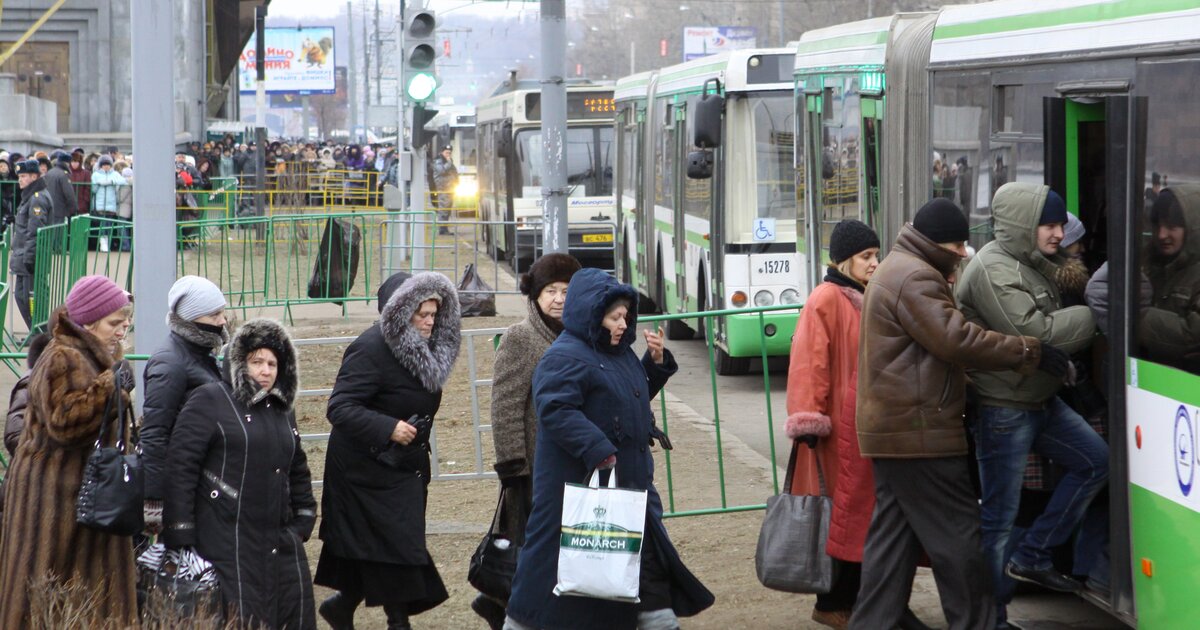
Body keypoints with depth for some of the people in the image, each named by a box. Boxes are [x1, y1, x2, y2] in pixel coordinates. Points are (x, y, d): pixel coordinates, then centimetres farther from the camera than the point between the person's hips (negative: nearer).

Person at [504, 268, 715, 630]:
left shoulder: (619, 352, 12)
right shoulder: (564, 358, -16)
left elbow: (638, 393, 25)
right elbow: (556, 410, -26)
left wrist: (656, 362, 7)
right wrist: (598, 450, -32)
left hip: (628, 479, 9)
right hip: (580, 482, -9)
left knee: (647, 555, 10)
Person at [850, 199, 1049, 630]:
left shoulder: (896, 270, 20)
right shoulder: (916, 278, -16)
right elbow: (957, 340, -24)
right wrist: (1029, 352, -19)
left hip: (893, 428, 11)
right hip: (919, 429, -11)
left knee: (892, 537, 11)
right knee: (956, 535, -3)